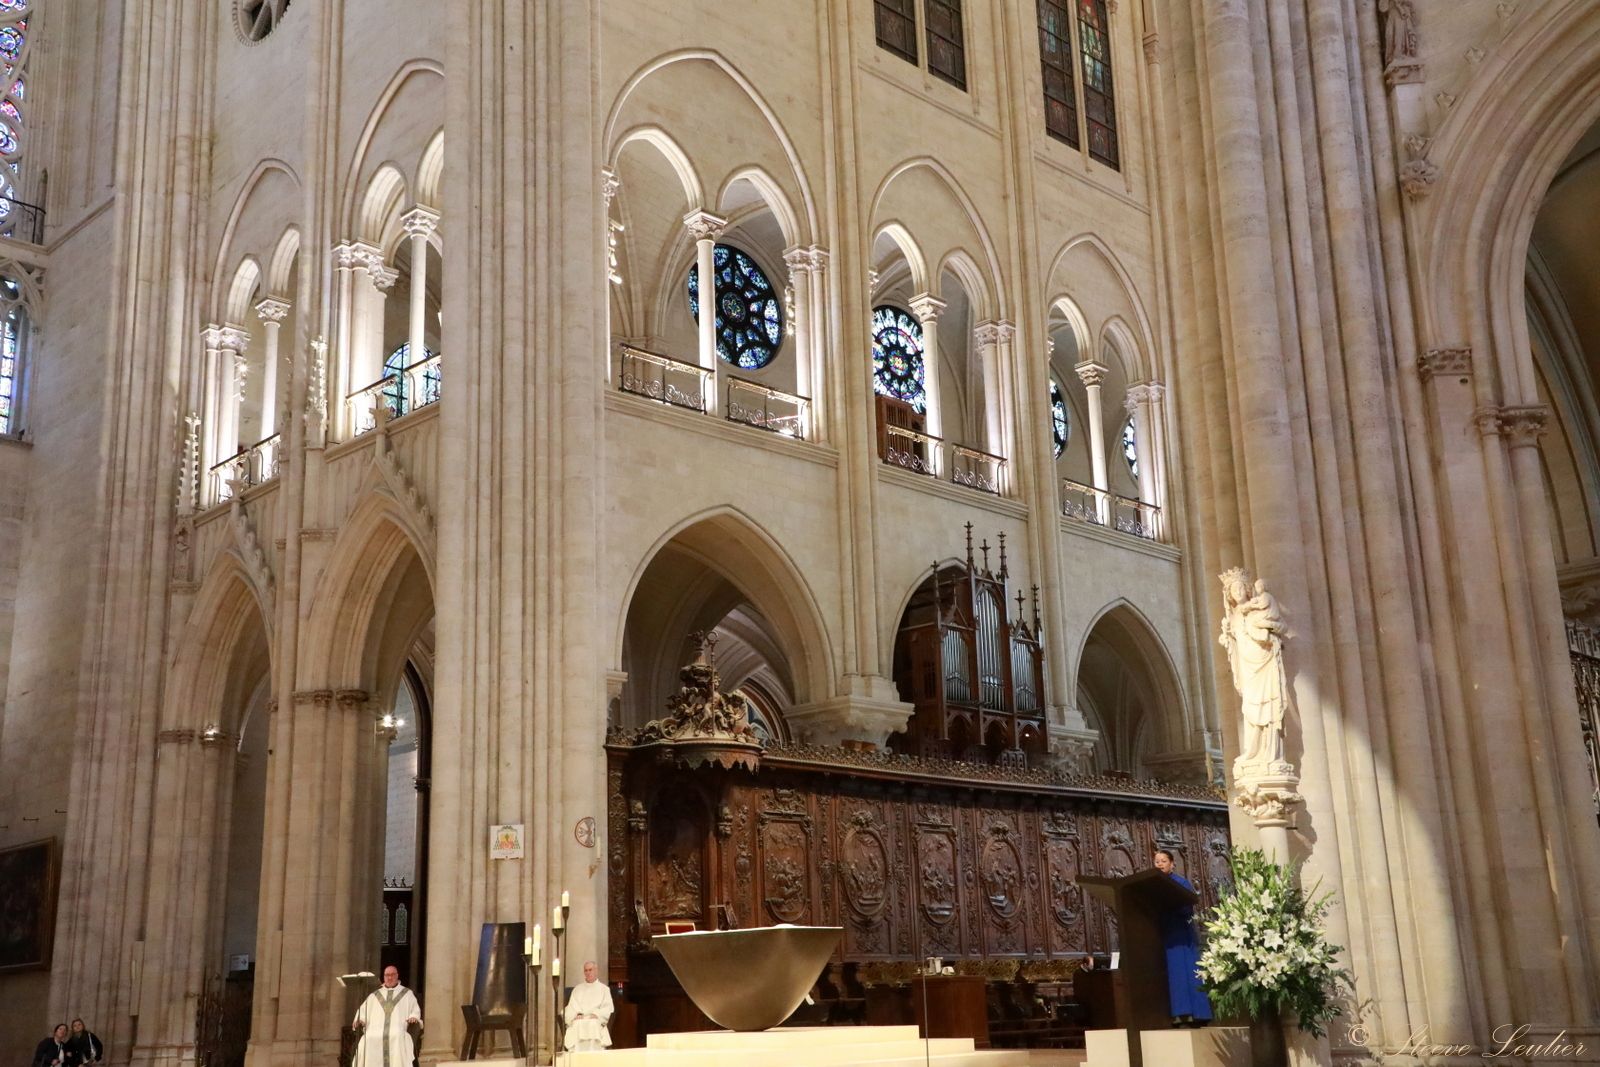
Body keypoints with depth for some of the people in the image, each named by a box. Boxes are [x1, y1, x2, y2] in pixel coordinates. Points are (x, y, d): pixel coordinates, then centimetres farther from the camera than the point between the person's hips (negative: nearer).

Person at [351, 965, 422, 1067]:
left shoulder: (407, 994, 23)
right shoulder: (374, 996, 28)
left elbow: (415, 1010, 16)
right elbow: (363, 1010, 21)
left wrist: (413, 1017, -7)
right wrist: (359, 1020, -1)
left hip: (398, 1033, -2)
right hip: (375, 1031, 2)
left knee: (398, 1040, -37)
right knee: (365, 1043, -31)